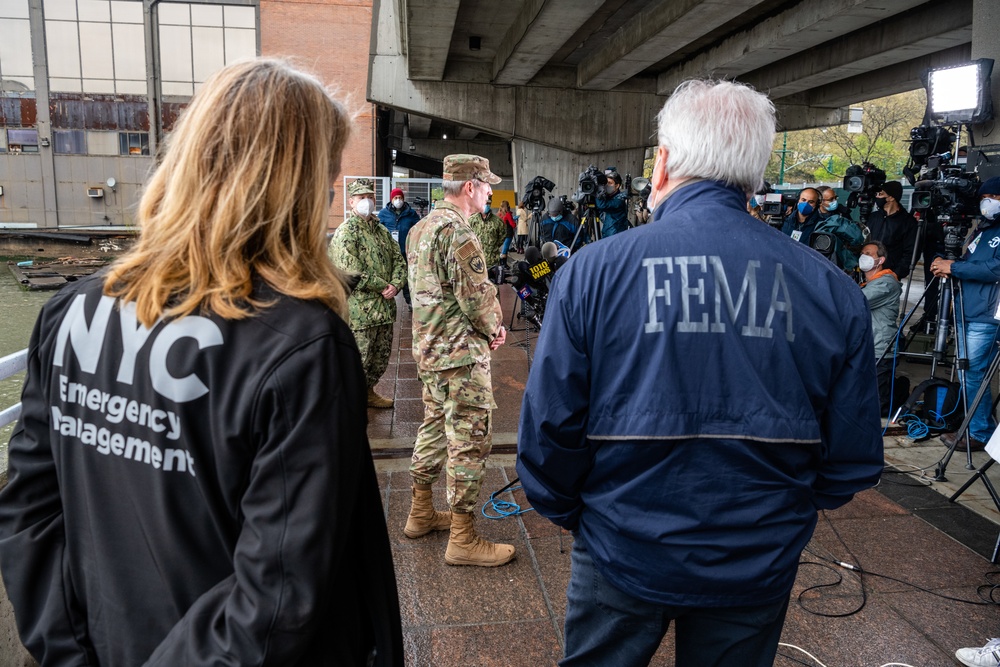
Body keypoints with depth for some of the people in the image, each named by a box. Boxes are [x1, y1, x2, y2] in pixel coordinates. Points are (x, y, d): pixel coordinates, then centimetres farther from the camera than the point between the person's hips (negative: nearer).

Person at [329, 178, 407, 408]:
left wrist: (396, 284, -8)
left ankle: (368, 392, 36)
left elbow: (399, 260, 12)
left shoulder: (382, 230, 15)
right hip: (360, 309, -8)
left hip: (384, 307, 8)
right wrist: (383, 287, -15)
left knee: (382, 357, 18)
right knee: (359, 359, -1)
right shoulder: (346, 232, -10)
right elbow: (352, 272, -20)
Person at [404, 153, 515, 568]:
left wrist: (486, 325, 12)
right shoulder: (458, 232, -19)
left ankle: (421, 514, 32)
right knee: (470, 440, -3)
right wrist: (494, 328, -1)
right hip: (461, 354, -10)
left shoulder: (421, 228, 12)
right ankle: (462, 540, 5)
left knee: (435, 427, 20)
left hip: (428, 348, 10)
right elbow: (478, 298, -22)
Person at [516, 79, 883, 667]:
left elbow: (549, 428, -14)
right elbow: (854, 460, -4)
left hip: (622, 552, -1)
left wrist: (567, 511, 5)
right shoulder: (833, 289, -10)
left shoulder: (592, 271, -17)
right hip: (759, 567, 2)